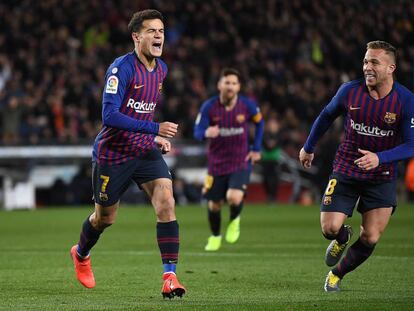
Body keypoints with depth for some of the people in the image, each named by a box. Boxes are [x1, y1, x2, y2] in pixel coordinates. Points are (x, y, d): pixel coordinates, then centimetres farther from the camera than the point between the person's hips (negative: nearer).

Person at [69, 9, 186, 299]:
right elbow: (109, 115, -28)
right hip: (112, 153, -5)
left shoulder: (161, 69, 4)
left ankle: (170, 277, -20)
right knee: (105, 217, 13)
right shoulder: (121, 68, -20)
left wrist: (156, 138, 11)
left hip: (145, 150, 5)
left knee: (166, 202, -19)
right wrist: (155, 128, -32)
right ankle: (81, 254, 47)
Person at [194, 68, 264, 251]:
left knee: (234, 197, -24)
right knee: (214, 205, 8)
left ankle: (234, 221, 13)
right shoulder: (209, 107, -12)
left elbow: (259, 123, 10)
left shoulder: (247, 105, -10)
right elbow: (197, 132, -11)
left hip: (241, 162, -1)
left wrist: (256, 149, 4)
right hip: (217, 163, 1)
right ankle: (215, 237, 37)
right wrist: (206, 133, -36)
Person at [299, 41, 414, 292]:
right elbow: (327, 116, 10)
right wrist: (309, 147, 19)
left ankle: (338, 274, 24)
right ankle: (343, 238, 28)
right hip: (345, 172, 1)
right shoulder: (350, 91, -9)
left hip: (382, 178, -1)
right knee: (330, 228, -12)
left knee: (370, 238, -5)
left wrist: (379, 158, -31)